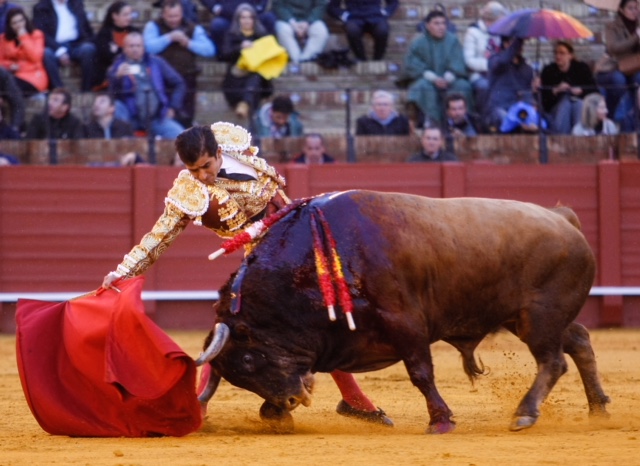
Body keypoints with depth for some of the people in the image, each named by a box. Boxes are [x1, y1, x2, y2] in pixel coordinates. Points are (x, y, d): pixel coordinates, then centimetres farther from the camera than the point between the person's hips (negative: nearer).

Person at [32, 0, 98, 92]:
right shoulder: (41, 7, 6)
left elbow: (87, 28, 15)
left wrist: (88, 41, -8)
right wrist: (59, 50, -19)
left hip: (76, 44, 2)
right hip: (55, 47, -2)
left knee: (88, 49, -31)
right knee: (46, 53, -35)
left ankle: (86, 90, -25)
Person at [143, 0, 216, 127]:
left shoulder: (193, 28, 11)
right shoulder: (153, 26, 5)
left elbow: (210, 50, 0)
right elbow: (149, 47, -14)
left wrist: (189, 43, -11)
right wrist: (169, 37, -18)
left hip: (186, 79, 2)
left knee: (185, 119, -2)